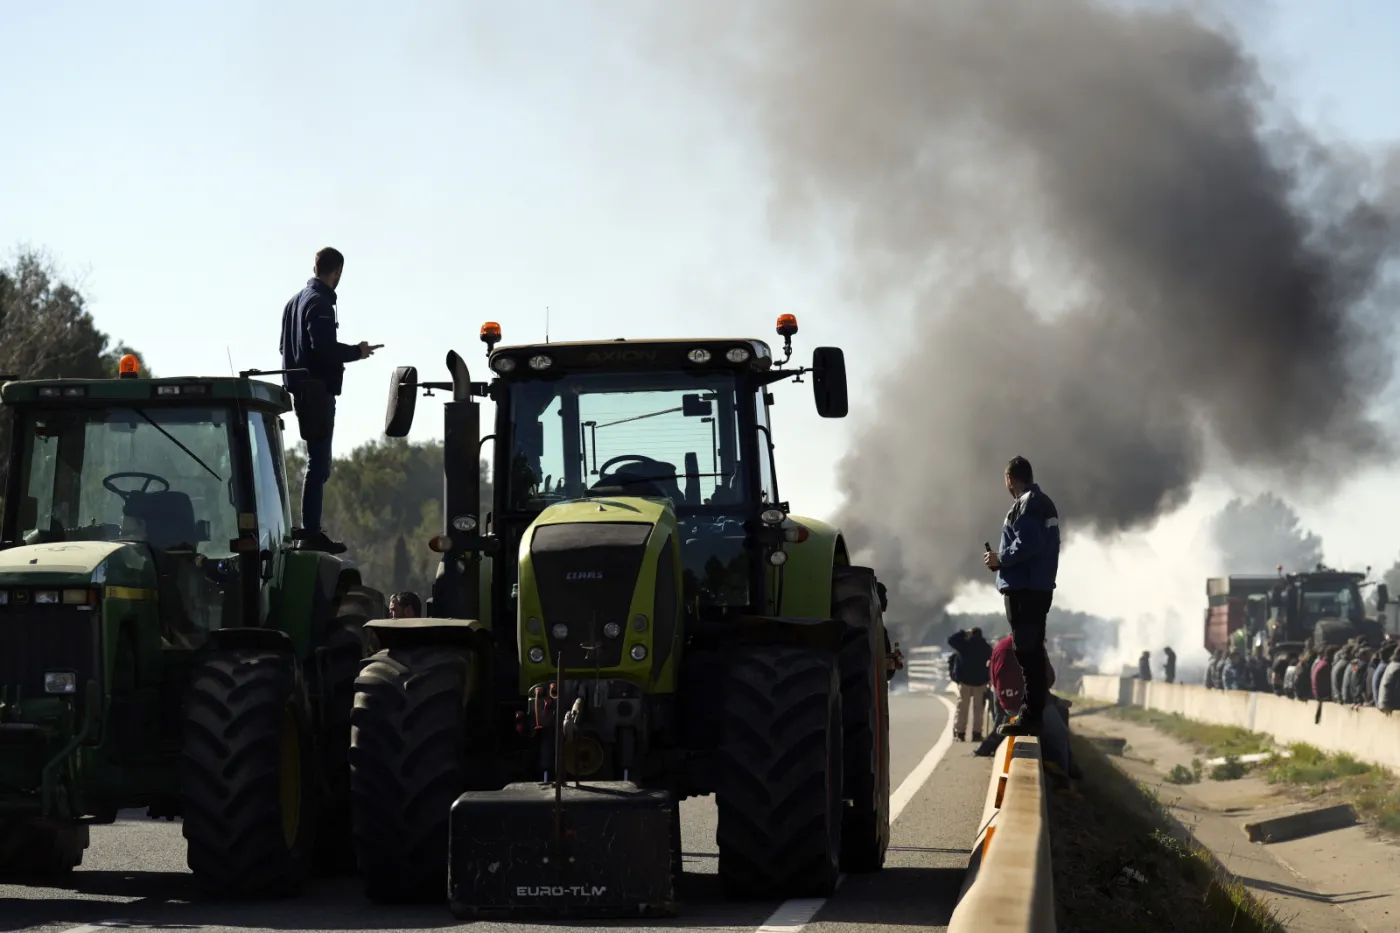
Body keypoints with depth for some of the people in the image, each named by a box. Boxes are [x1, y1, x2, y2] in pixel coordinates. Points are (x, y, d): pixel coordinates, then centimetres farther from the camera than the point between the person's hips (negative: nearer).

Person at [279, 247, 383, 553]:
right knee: (318, 462, -9)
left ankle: (310, 529, 18)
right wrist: (356, 352, -10)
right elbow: (323, 347, -25)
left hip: (301, 389, 10)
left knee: (317, 460, 16)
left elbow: (284, 346, 21)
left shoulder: (295, 300, 16)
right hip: (318, 390, -10)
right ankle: (311, 532, -11)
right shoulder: (320, 303, -14)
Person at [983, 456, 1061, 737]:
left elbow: (1026, 546, -23)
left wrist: (1000, 559, -8)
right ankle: (1033, 712, 17)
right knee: (1033, 650, 13)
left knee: (1026, 651, -9)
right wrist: (1004, 558, 13)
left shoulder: (1025, 505, -14)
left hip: (1023, 589, -10)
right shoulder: (1044, 503, 17)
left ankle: (1030, 716, -11)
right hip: (1040, 586, 10)